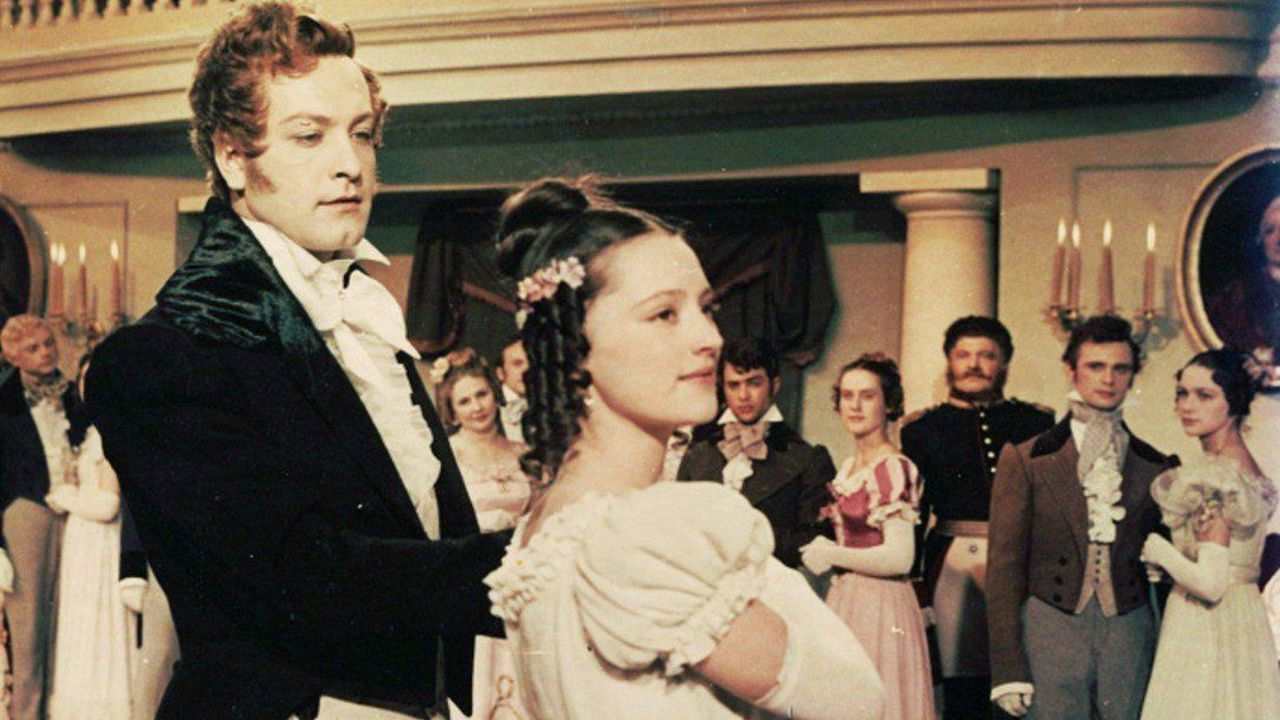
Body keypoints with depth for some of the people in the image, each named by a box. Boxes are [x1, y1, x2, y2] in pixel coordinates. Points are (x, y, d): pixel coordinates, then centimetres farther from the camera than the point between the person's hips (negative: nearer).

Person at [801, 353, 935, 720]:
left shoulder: (894, 468, -14)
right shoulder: (849, 467, 12)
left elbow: (899, 558, -20)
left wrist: (832, 556, -11)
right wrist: (821, 549, 7)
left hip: (880, 606, -8)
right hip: (845, 602, 8)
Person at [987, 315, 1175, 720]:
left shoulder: (1158, 469, 11)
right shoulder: (1025, 461, 3)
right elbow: (1004, 565, 0)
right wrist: (1008, 669, -6)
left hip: (1129, 638, 2)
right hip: (1049, 635, -2)